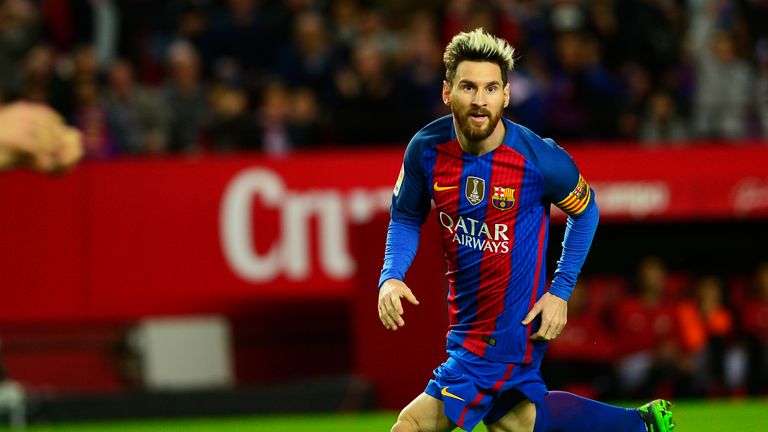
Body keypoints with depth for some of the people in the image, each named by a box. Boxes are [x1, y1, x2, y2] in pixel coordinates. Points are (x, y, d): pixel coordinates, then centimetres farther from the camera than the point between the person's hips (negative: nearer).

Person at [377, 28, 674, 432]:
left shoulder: (540, 158, -20)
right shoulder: (426, 149, -11)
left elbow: (585, 210, -1)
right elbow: (405, 217, 6)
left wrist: (561, 291, -6)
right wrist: (391, 276, -12)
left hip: (507, 327, -6)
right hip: (466, 317, 6)